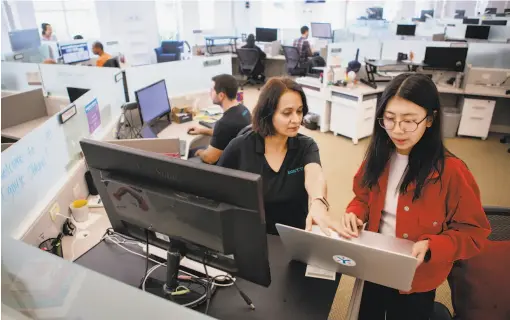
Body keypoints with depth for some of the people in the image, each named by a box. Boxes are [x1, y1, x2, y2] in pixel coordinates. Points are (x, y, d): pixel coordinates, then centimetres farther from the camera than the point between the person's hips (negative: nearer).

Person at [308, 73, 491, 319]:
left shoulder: (452, 171, -23)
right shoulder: (378, 156, -8)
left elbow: (473, 233, -14)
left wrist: (430, 247, -30)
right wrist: (354, 215, -17)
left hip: (415, 282, -4)